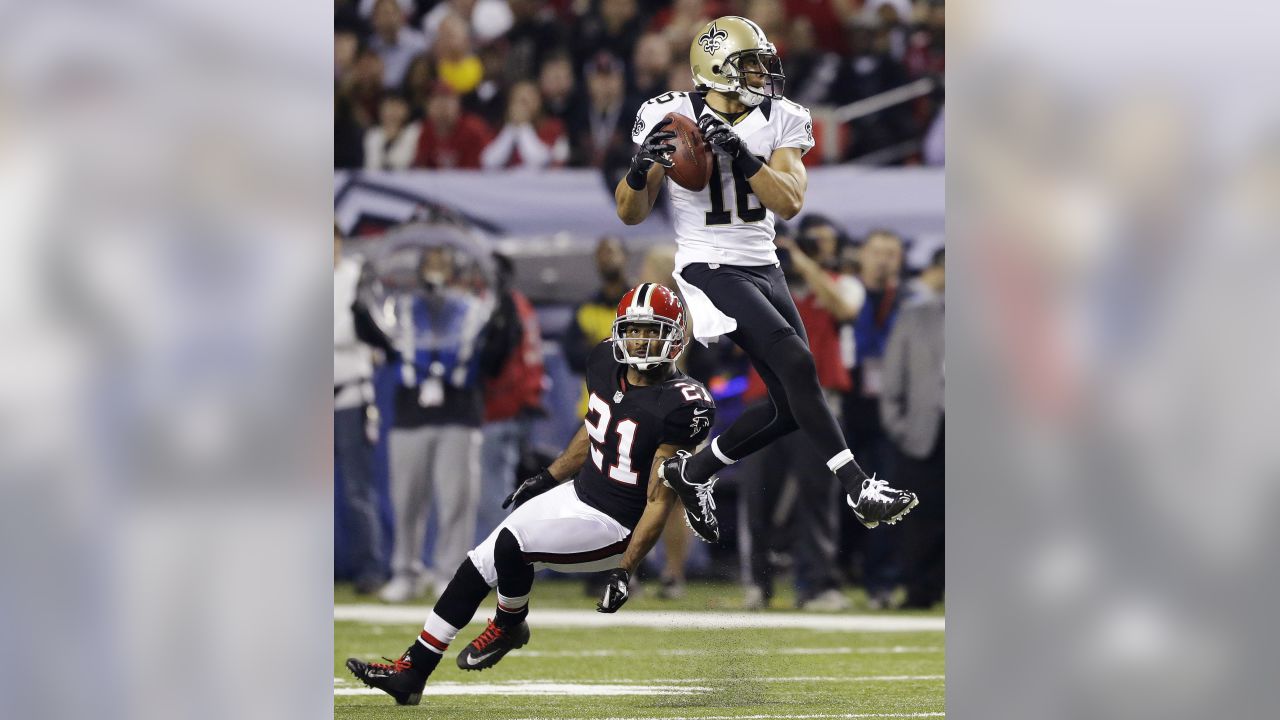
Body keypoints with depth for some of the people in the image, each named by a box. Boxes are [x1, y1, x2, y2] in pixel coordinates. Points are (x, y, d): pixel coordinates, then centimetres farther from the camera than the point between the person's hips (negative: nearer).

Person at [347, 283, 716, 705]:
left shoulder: (679, 406, -25)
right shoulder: (606, 364, -2)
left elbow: (660, 502, -21)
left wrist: (625, 572, -22)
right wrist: (546, 479, 24)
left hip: (617, 525, -8)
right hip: (578, 494, 8)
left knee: (511, 543, -27)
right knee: (478, 566, 3)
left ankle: (509, 626, 4)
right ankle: (411, 672, 10)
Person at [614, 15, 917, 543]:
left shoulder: (781, 122, 1)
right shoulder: (670, 118, -8)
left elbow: (790, 203, -13)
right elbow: (631, 214, -3)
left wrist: (740, 154, -26)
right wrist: (641, 168, -24)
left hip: (764, 268, 6)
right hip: (711, 270, -6)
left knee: (789, 409, 4)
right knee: (796, 364, -24)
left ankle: (693, 473, 25)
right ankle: (859, 489, -24)